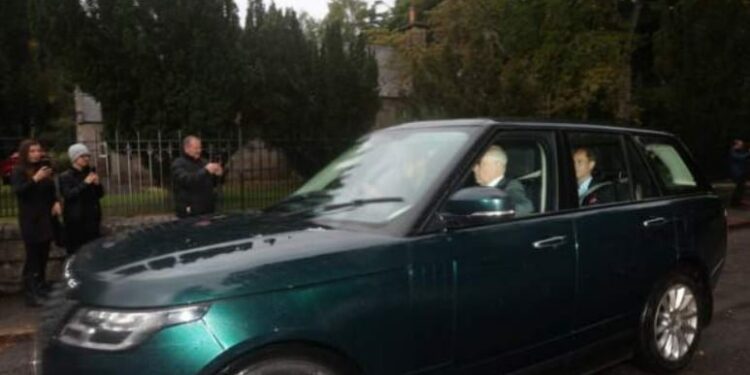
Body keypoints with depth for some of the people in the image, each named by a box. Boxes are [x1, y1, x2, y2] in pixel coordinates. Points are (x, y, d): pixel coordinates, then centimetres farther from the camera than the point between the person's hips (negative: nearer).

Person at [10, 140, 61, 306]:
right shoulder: (18, 171, -3)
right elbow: (18, 191, -19)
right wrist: (35, 179, -28)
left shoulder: (44, 167, 12)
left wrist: (56, 202, 2)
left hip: (46, 218, 5)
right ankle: (30, 293, -6)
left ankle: (41, 286, 18)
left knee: (44, 255, 8)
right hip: (30, 220, -5)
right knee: (32, 255, -8)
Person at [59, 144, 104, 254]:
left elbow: (100, 194, 15)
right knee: (76, 252, -6)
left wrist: (97, 184, -5)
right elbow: (68, 195, -17)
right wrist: (85, 183, -20)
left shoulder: (90, 172, 12)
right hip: (75, 220, -5)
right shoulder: (65, 176, -2)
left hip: (92, 217, 5)